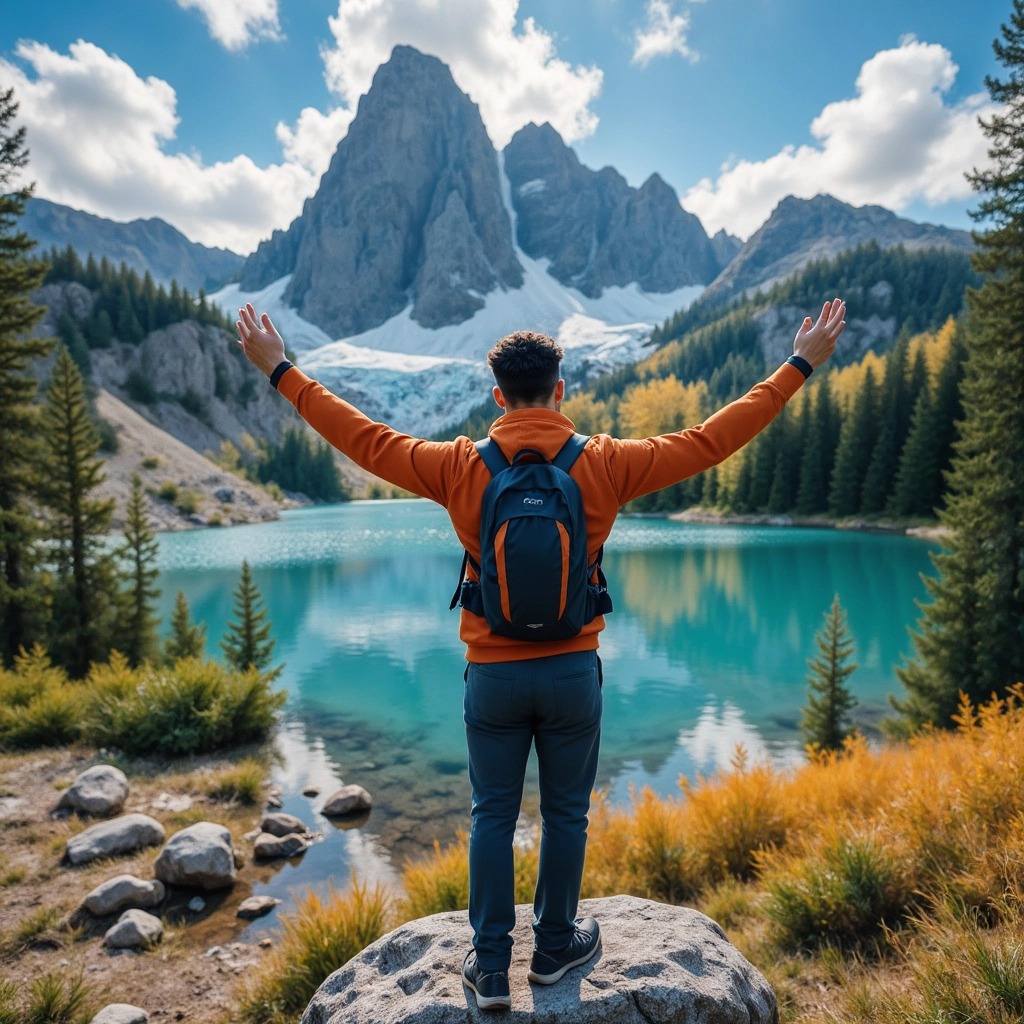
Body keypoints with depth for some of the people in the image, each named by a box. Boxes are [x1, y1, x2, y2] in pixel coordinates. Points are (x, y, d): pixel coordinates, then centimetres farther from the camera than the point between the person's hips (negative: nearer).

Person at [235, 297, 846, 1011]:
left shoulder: (460, 466, -7)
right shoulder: (605, 463, -8)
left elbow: (364, 439, 1)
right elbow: (710, 441, -3)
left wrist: (280, 370, 13)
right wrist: (800, 366, 8)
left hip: (492, 675, 0)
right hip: (572, 672, 0)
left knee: (494, 816, 15)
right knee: (566, 814, 17)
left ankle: (491, 966, 26)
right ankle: (556, 947, 36)